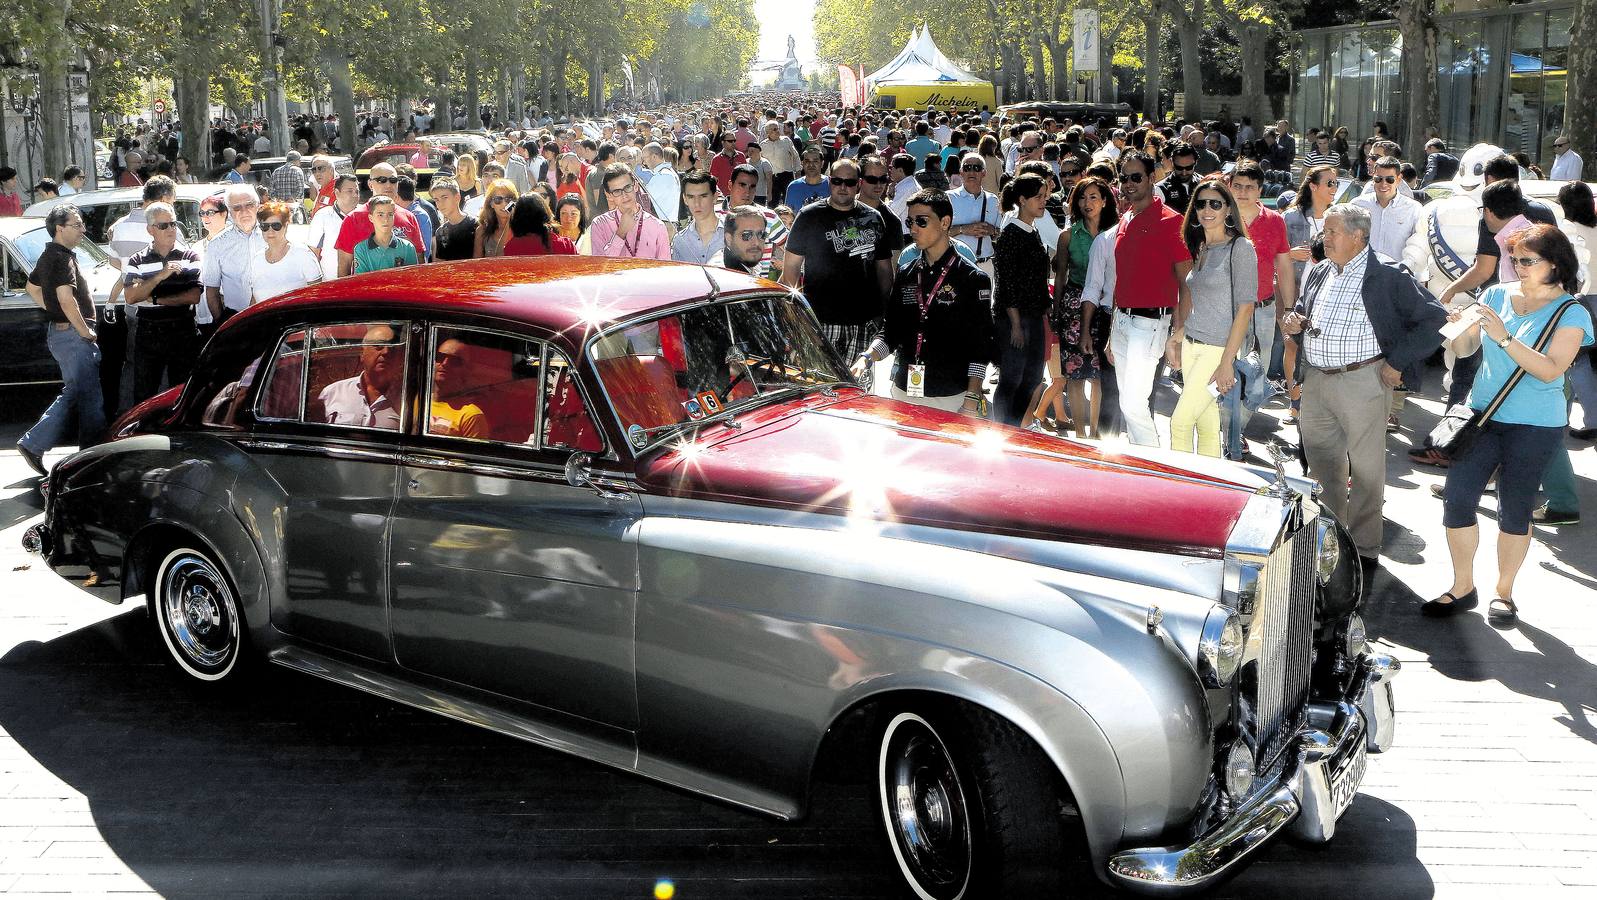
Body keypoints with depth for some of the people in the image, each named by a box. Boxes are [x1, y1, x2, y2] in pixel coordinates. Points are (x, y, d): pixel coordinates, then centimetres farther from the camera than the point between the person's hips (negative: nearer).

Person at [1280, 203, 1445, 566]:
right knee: (1320, 461, 15)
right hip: (1315, 381, 7)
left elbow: (1435, 319, -10)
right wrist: (1293, 322, 1)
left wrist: (1397, 363, -11)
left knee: (1366, 467, 2)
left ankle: (1363, 547, 13)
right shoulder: (1318, 273, 11)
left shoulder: (1388, 278, -10)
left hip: (1362, 382, -7)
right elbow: (1303, 314, 26)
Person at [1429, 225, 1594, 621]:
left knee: (1514, 510, 6)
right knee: (1457, 499, -1)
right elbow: (1466, 349, 5)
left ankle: (1504, 592, 22)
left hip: (1535, 428, -4)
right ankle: (1462, 588, 13)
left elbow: (1550, 369, -21)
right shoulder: (1497, 296, 4)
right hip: (1482, 415, 4)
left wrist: (1504, 337, -29)